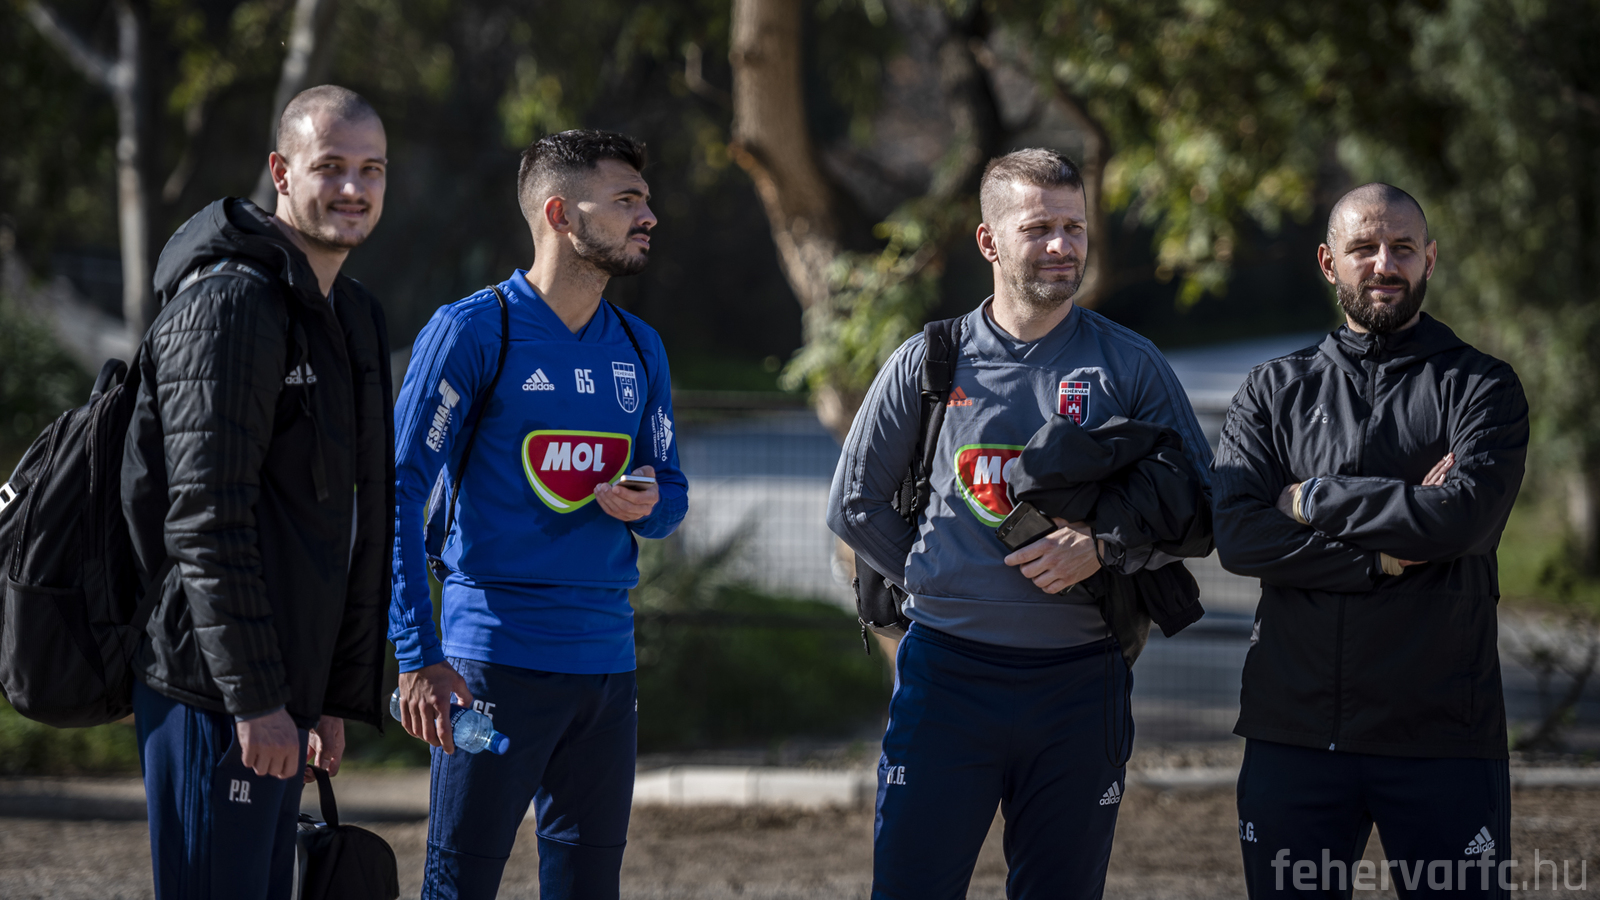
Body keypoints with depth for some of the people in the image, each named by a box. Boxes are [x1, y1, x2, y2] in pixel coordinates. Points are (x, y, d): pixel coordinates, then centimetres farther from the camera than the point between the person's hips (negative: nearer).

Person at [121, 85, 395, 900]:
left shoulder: (353, 319, 17)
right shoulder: (230, 304, -13)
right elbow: (204, 518, -20)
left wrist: (338, 696, 18)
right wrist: (255, 697, -22)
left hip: (280, 692, 9)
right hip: (216, 693, -9)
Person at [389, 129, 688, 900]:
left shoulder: (638, 348, 13)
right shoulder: (472, 331, -7)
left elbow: (670, 488, 21)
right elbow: (401, 491, -10)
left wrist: (649, 506, -6)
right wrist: (418, 656, -18)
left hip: (606, 659, 6)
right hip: (497, 656, -6)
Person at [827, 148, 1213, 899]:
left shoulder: (1129, 366, 5)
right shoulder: (928, 363, 5)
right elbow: (856, 505, 13)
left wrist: (1105, 548, -12)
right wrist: (938, 578, 4)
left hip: (1080, 683, 1)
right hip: (947, 670, 0)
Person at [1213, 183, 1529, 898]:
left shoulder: (1481, 387, 5)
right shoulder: (1274, 391, 12)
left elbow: (1467, 515, -14)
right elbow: (1239, 537, -4)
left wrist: (1315, 499, -6)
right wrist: (1385, 556, -12)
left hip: (1442, 732, -2)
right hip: (1293, 728, 2)